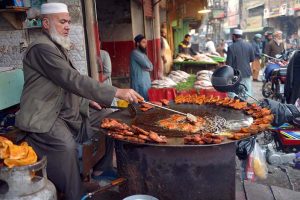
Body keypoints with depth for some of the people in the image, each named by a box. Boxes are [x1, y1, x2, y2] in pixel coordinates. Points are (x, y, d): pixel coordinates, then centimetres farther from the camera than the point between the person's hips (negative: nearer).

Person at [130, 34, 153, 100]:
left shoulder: (142, 53, 18)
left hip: (146, 82, 9)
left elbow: (151, 66, 11)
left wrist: (148, 67, -10)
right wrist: (148, 67, 3)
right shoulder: (135, 53, -12)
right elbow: (147, 65, -19)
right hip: (139, 84, -9)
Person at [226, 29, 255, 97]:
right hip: (247, 73, 4)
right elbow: (252, 59, 7)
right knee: (247, 92, 12)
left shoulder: (231, 47, -12)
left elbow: (229, 63, -11)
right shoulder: (249, 45, 1)